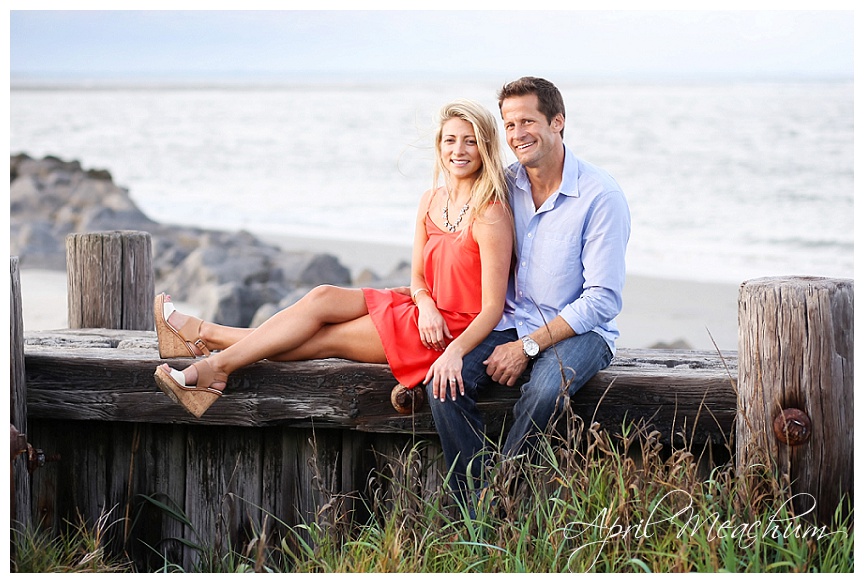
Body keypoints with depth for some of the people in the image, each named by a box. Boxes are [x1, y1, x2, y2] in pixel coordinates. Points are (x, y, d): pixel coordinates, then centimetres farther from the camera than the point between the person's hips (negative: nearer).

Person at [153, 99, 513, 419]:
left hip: (457, 330, -7)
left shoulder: (491, 216, -16)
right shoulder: (431, 202, 9)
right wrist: (426, 304, -12)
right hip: (426, 312, 7)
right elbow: (418, 278, 11)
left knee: (325, 338, -11)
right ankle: (207, 337, -5)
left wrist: (454, 353, -33)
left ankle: (215, 367, -6)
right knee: (322, 298, -9)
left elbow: (493, 307, -19)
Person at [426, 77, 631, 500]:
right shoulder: (503, 186, 4)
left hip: (580, 330, -5)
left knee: (543, 390, -36)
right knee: (443, 382, -21)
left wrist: (528, 347, -19)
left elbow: (602, 300, -15)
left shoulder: (601, 196, -12)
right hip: (511, 323, 5)